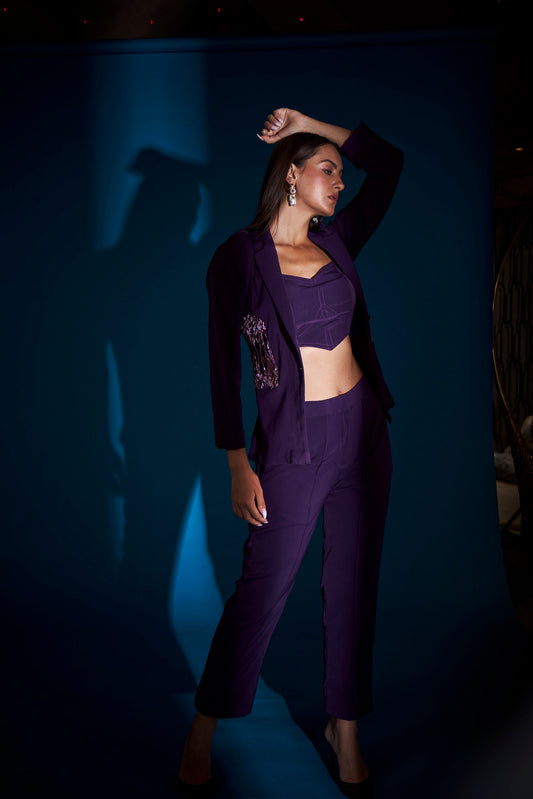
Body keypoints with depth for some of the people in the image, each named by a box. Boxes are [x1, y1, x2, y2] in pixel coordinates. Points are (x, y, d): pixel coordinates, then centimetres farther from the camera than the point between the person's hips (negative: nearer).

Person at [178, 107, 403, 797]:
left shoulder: (336, 241, 9)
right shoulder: (238, 256, -6)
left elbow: (388, 162, 18)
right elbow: (225, 364, -7)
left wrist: (311, 124, 11)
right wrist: (239, 466, -10)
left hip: (364, 429, 5)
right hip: (294, 442, -5)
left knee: (354, 584, 12)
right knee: (262, 587, 4)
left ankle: (344, 726, 31)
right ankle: (204, 728, 26)